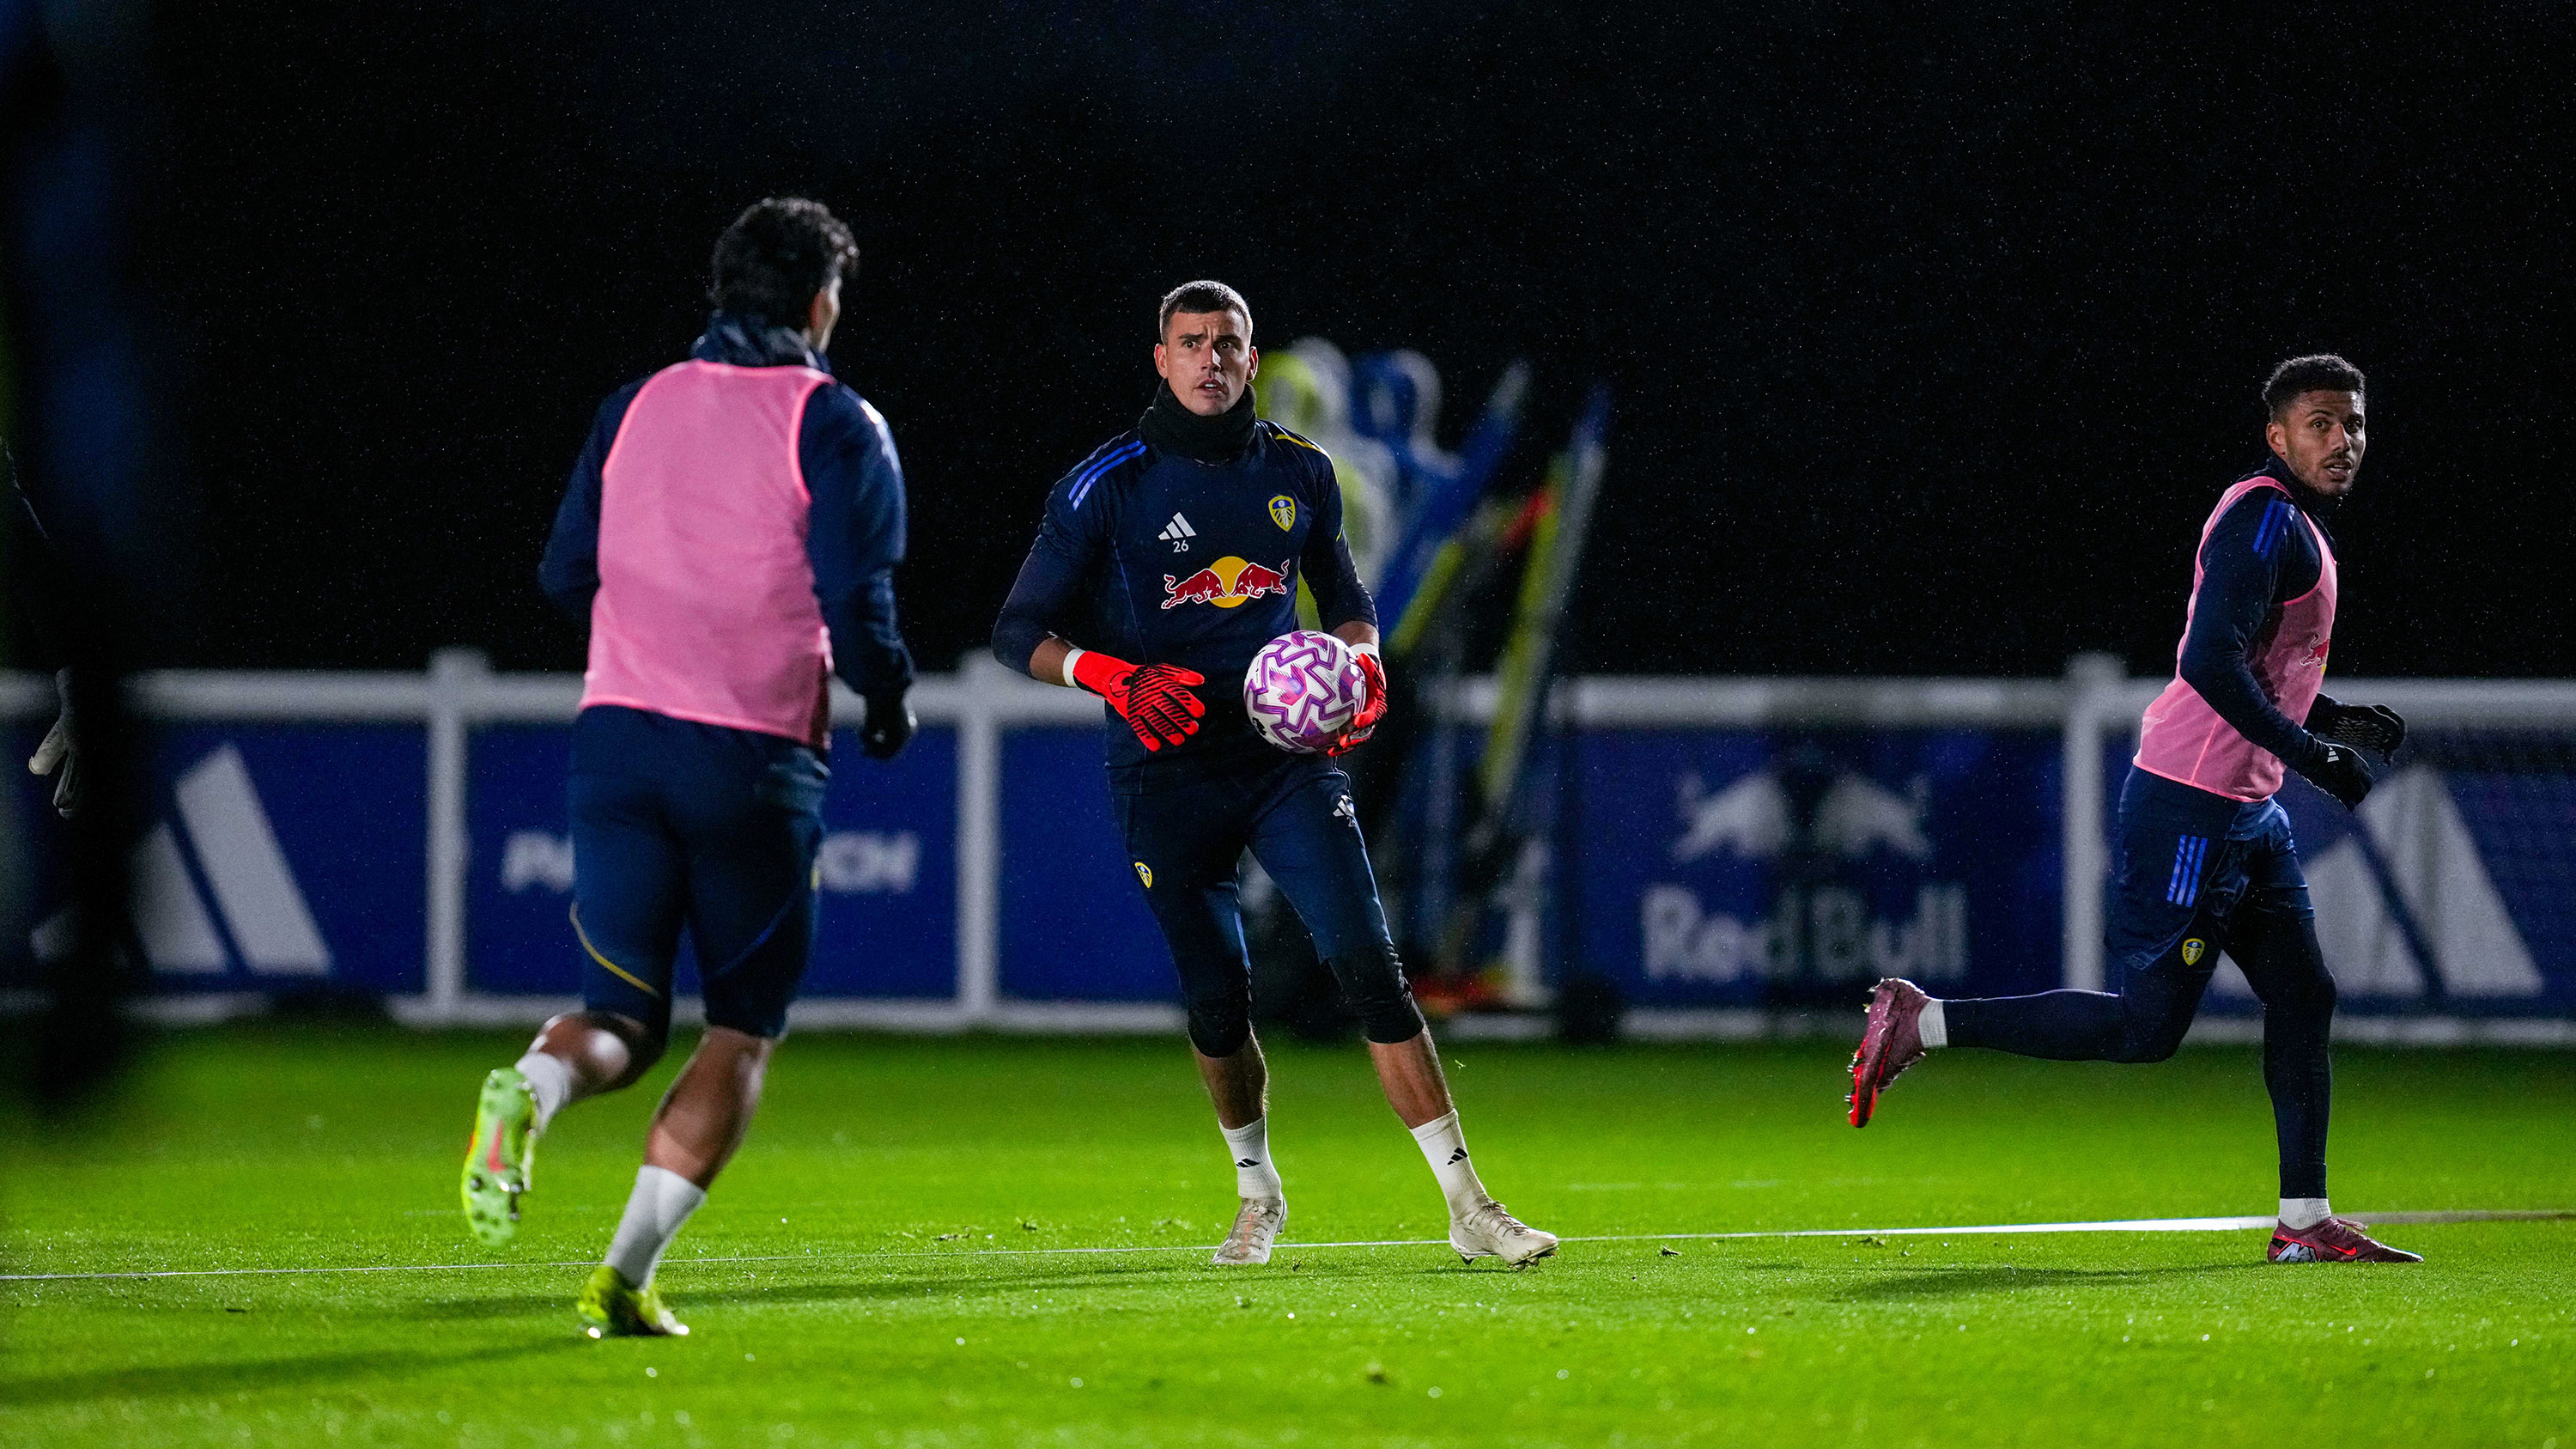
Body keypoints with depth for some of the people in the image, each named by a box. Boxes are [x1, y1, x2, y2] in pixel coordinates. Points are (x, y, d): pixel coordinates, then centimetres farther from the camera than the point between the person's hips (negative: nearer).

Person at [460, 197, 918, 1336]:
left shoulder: (636, 408, 11)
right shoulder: (839, 428, -3)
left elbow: (565, 575, 13)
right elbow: (858, 605, -10)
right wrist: (889, 704, 10)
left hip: (617, 731, 4)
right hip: (754, 758, -3)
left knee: (623, 1018, 10)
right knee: (743, 1027, 10)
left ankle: (531, 1091, -27)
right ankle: (627, 1274, -4)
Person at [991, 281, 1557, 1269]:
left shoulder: (1298, 474, 7)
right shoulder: (1109, 485, -4)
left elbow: (1343, 596, 23)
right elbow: (1021, 632, -3)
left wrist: (1362, 664, 1)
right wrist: (1115, 678, -21)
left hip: (1287, 754, 2)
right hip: (1166, 770, -1)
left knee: (1370, 967, -12)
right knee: (1216, 1000, 3)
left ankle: (1467, 1206, -13)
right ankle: (1257, 1194, 29)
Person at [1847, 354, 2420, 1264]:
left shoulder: (2298, 529, 18)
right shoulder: (2264, 518, -14)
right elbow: (2210, 663, -25)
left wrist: (2336, 721, 14)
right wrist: (2309, 753, -23)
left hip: (2248, 813, 10)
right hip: (2190, 807, -10)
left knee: (2303, 1000, 8)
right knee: (2145, 1028, -9)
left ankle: (2303, 1222, 11)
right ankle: (1920, 1023, -2)